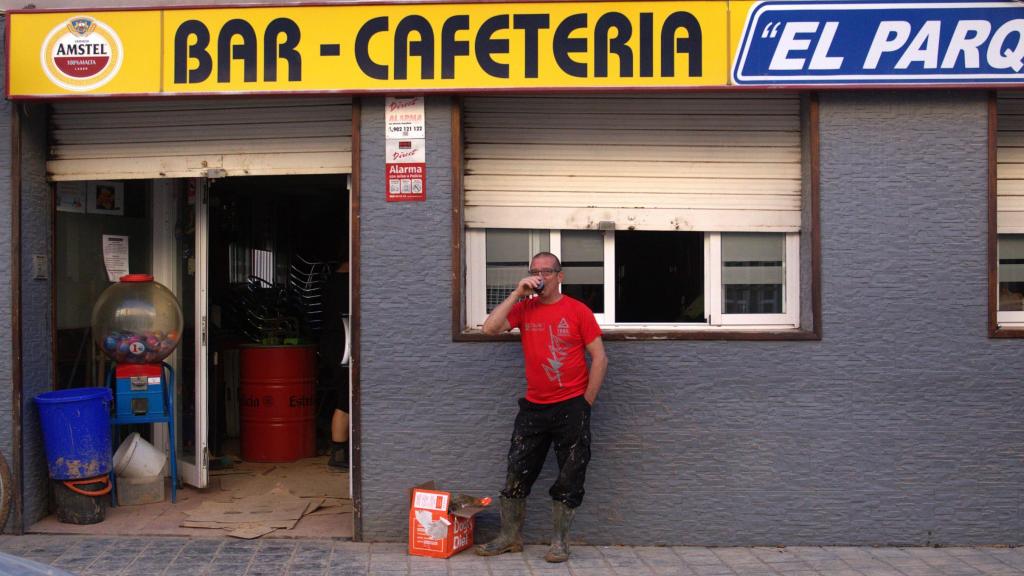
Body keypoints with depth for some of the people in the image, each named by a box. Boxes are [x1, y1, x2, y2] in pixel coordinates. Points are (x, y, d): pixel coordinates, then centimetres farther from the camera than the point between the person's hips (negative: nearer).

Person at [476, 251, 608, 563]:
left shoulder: (577, 310, -4)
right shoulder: (524, 308, 5)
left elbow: (599, 358, -3)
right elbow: (490, 328, -9)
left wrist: (586, 402, -4)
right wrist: (517, 294, -10)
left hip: (571, 407, -3)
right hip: (533, 407, 3)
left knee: (569, 478, 5)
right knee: (517, 473, 8)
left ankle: (560, 541, 19)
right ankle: (510, 537, 22)